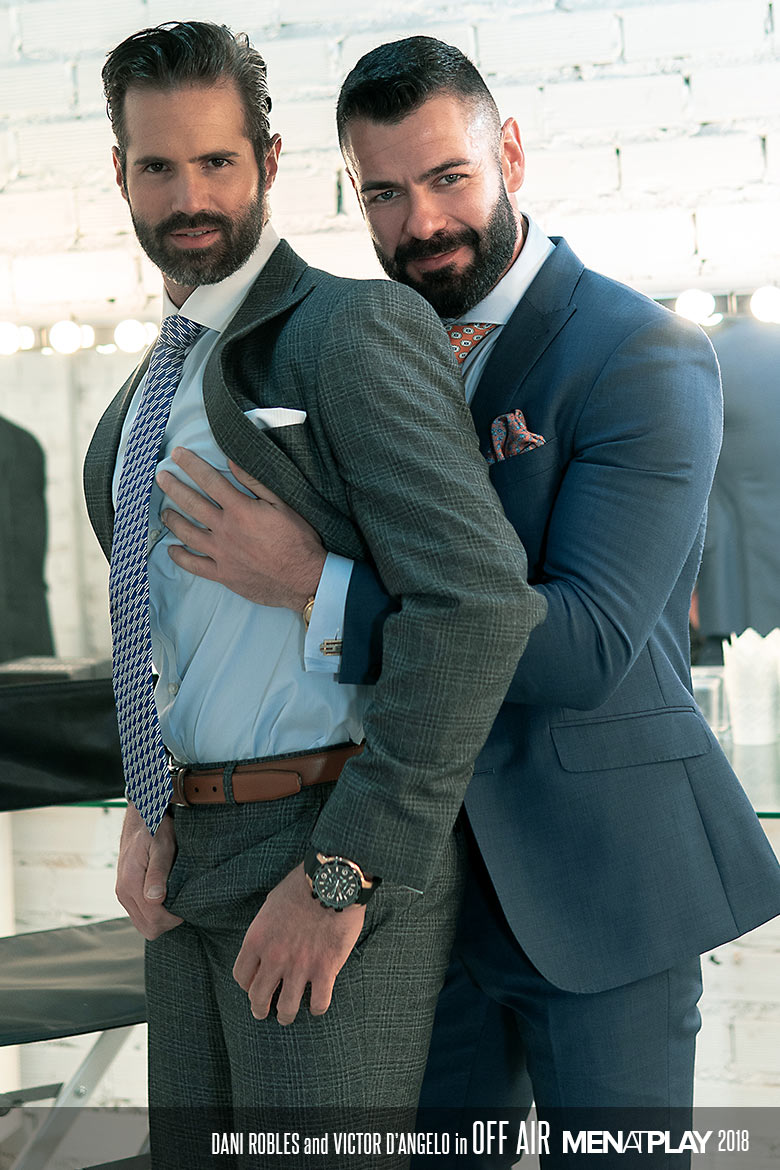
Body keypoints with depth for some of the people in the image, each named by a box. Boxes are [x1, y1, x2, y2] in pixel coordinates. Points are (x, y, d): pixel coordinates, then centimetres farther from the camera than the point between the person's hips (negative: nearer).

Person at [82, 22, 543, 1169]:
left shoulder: (353, 330, -12)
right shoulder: (150, 391, 15)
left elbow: (480, 599, -22)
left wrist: (342, 872, -22)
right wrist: (146, 808, 5)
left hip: (343, 858, -8)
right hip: (192, 861, 8)